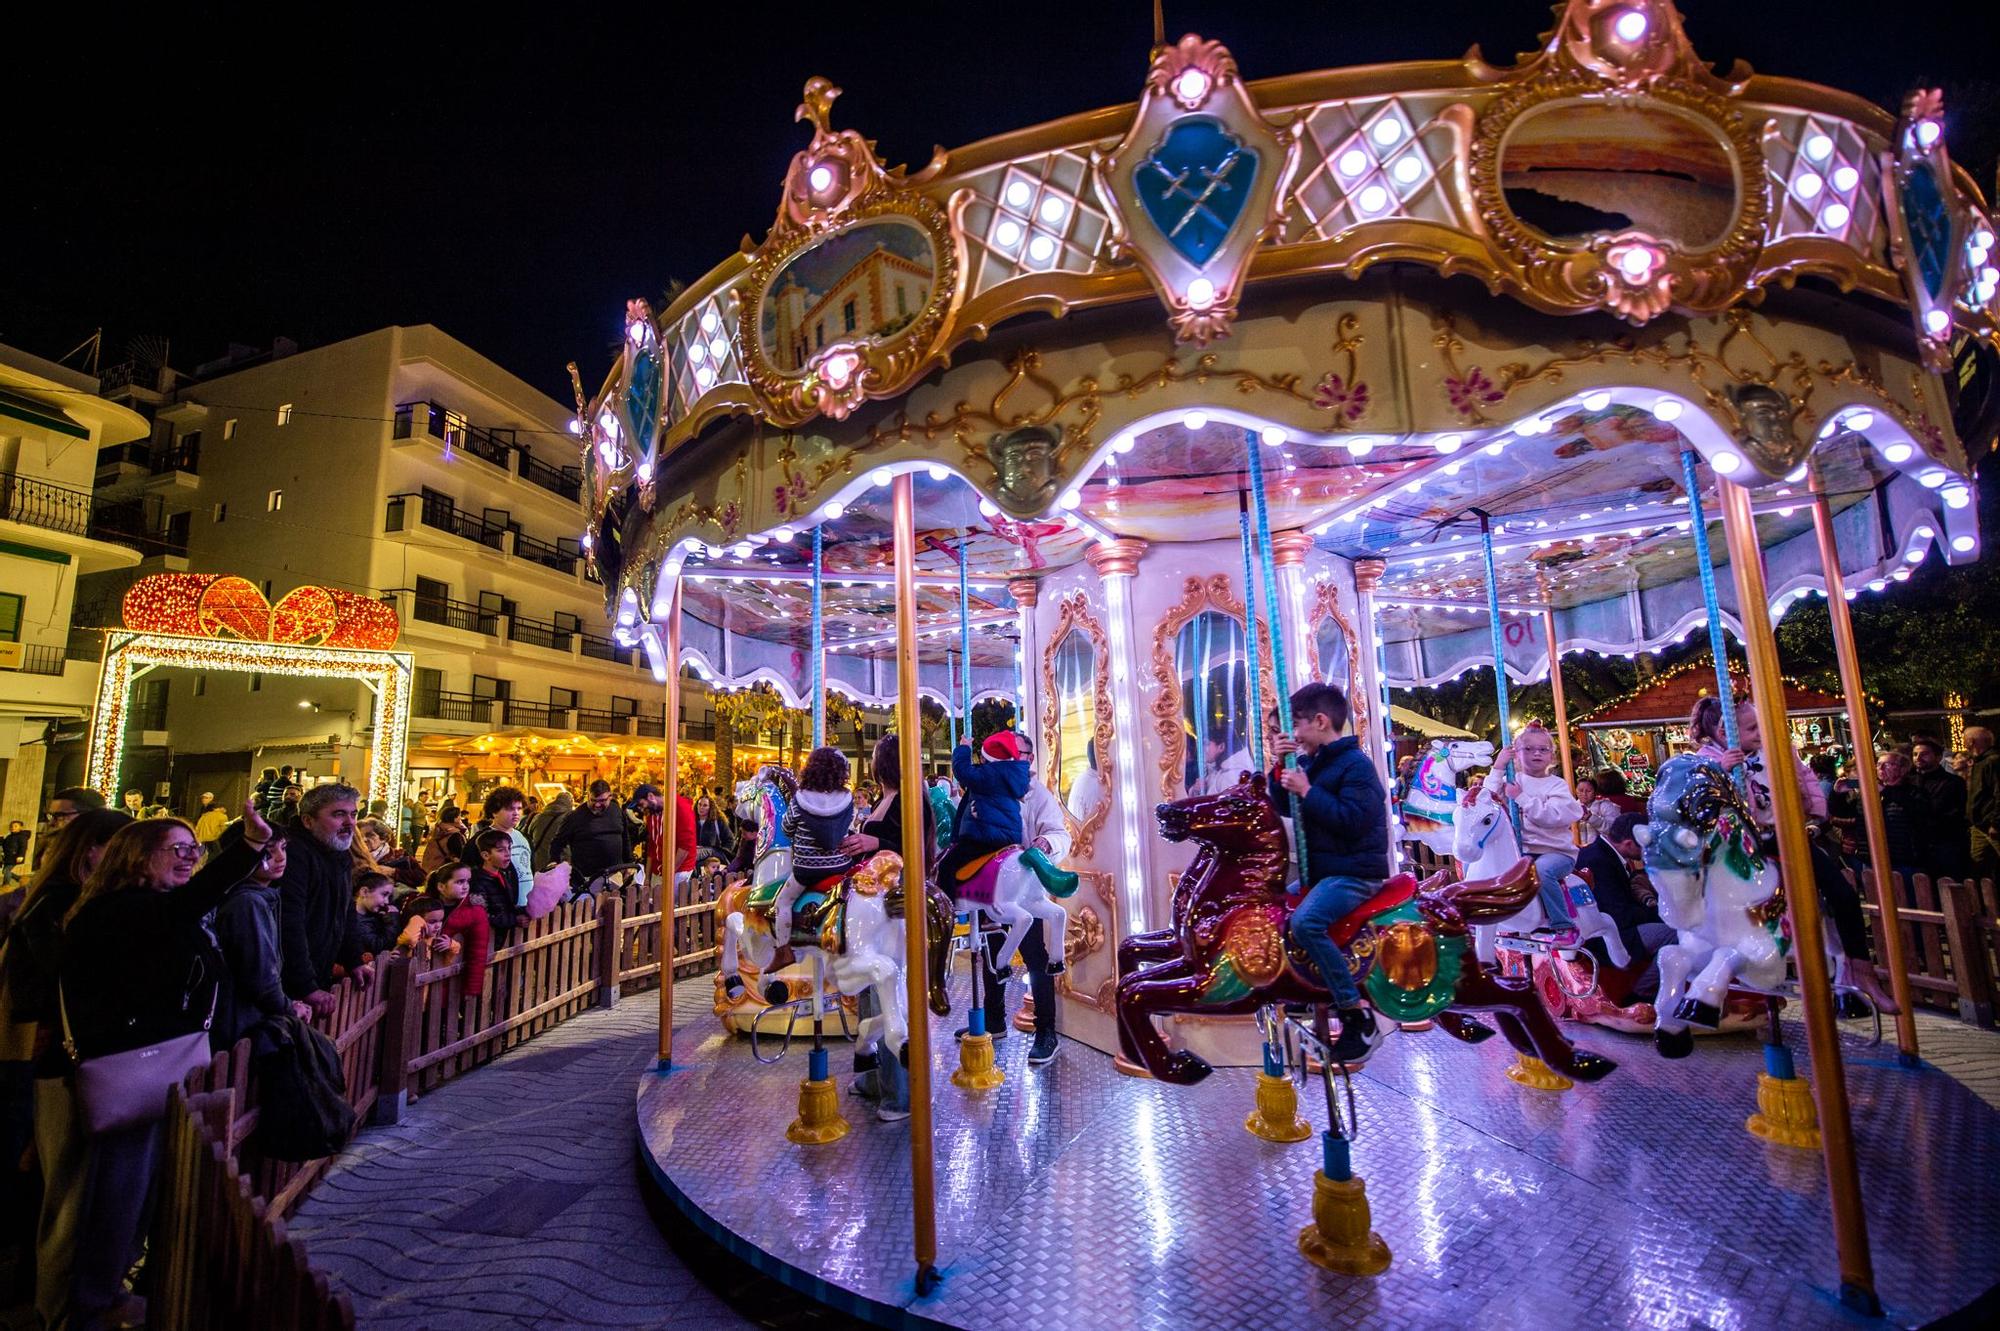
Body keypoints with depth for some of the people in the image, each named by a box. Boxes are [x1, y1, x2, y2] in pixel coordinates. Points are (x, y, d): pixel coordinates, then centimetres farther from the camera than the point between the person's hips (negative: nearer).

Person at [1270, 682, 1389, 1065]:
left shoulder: (1356, 764, -13)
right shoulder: (1311, 761, 12)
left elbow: (1353, 821, -24)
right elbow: (1285, 808, 13)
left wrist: (1307, 791, -21)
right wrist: (1281, 768, 0)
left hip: (1354, 872, -10)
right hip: (1320, 869, 10)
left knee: (1305, 922, -30)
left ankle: (1359, 1018, -20)